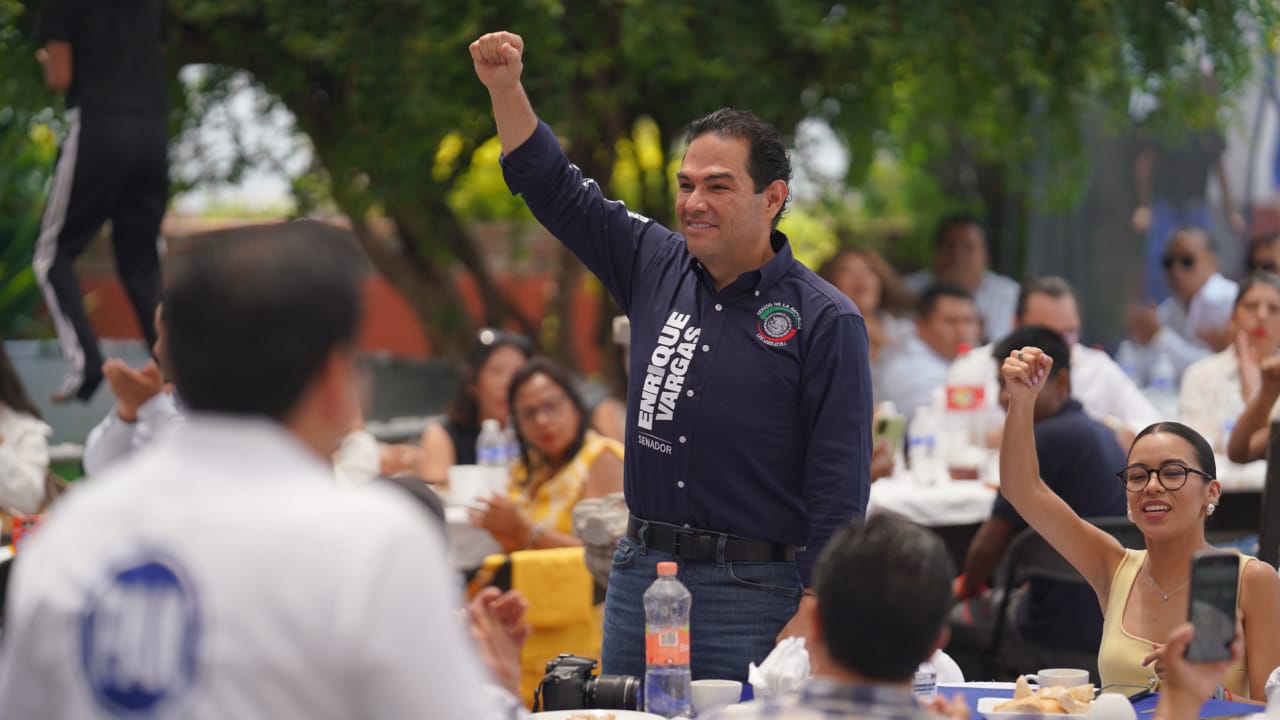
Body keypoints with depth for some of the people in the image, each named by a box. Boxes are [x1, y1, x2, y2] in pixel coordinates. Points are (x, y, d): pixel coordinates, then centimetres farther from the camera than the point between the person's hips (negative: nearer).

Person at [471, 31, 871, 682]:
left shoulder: (826, 321, -7)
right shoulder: (657, 269, 9)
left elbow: (839, 488, -11)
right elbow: (555, 189, 16)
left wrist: (810, 619, -17)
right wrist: (505, 87, 5)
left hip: (751, 596, -5)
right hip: (638, 575, 5)